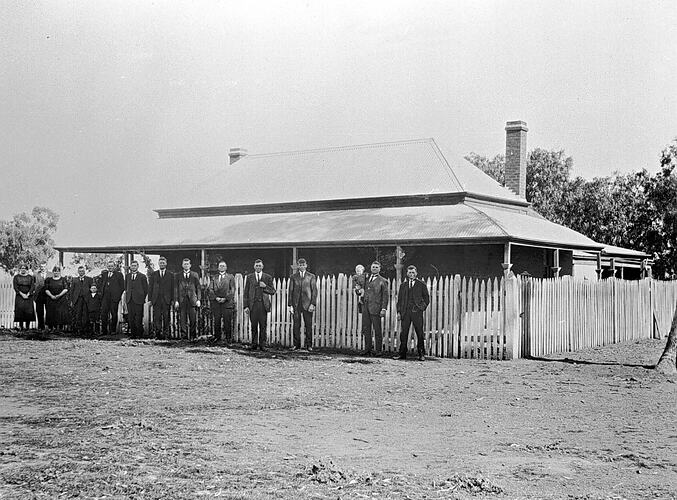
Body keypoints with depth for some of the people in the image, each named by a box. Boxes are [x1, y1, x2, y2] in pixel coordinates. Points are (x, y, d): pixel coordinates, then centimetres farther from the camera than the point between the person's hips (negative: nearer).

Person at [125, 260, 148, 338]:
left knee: (138, 318, -5)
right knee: (131, 318, 2)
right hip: (129, 300, 4)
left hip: (138, 300, -4)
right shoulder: (127, 276, 16)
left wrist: (143, 298, 0)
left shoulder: (142, 276, 3)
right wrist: (126, 297, 10)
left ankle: (139, 334, 1)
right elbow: (126, 288, 20)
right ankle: (133, 334, 6)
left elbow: (146, 289, 4)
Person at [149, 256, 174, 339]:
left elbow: (173, 288, 6)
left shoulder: (171, 275, 9)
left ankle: (166, 334, 6)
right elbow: (150, 287, 10)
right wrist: (150, 299, 1)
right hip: (156, 300, 1)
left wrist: (172, 299, -2)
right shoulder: (153, 274, 12)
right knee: (156, 317, -4)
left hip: (167, 300, -1)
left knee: (166, 318, -1)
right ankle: (157, 333, 1)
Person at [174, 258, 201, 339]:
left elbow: (198, 288, 7)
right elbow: (176, 289, 7)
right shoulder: (178, 276, 11)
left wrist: (198, 300, -1)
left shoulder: (195, 275, 10)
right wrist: (176, 300, -2)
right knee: (183, 320, 0)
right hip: (182, 300, 1)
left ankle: (193, 335, 6)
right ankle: (183, 335, 4)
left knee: (193, 319, -2)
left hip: (192, 299, -1)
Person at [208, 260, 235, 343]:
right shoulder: (214, 278, 15)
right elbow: (211, 289, 7)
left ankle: (228, 338, 2)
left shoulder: (230, 277, 9)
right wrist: (216, 297, -8)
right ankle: (217, 337, 10)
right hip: (216, 302, 2)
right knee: (216, 320, 1)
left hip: (227, 301, -2)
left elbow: (232, 290, 1)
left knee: (227, 321, -4)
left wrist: (225, 298, -9)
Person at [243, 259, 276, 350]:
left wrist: (265, 286, -11)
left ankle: (262, 345, 4)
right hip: (253, 304, 0)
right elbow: (246, 292, 7)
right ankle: (254, 344, 7)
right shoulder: (249, 277, 10)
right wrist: (246, 306, 0)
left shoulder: (268, 277, 9)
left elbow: (273, 292, 7)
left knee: (263, 326, -2)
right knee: (254, 325, 1)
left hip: (263, 304, 0)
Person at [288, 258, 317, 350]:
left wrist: (313, 304, -8)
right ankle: (296, 344, 10)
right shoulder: (293, 277, 9)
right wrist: (290, 305, 0)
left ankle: (309, 345, 6)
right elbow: (290, 291, 8)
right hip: (296, 304, 1)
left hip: (307, 304, -1)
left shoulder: (311, 277, 6)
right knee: (296, 325, 1)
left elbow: (314, 291, 2)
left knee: (308, 325, -1)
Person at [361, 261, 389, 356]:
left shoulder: (383, 281, 3)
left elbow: (386, 296, -2)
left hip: (375, 307, -5)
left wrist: (384, 309, -10)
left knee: (377, 330, -2)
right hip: (365, 306, 5)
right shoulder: (366, 278, 18)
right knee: (366, 329, 5)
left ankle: (379, 351, 2)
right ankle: (368, 349, 11)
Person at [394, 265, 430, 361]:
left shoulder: (421, 285, 7)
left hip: (417, 311, -2)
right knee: (403, 333, 1)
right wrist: (399, 311, 7)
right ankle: (402, 354, 6)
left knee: (419, 333, -1)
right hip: (405, 312, 2)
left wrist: (423, 307, 0)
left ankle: (421, 354, 5)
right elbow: (399, 299, 15)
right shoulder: (403, 285, 15)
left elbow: (426, 298, 11)